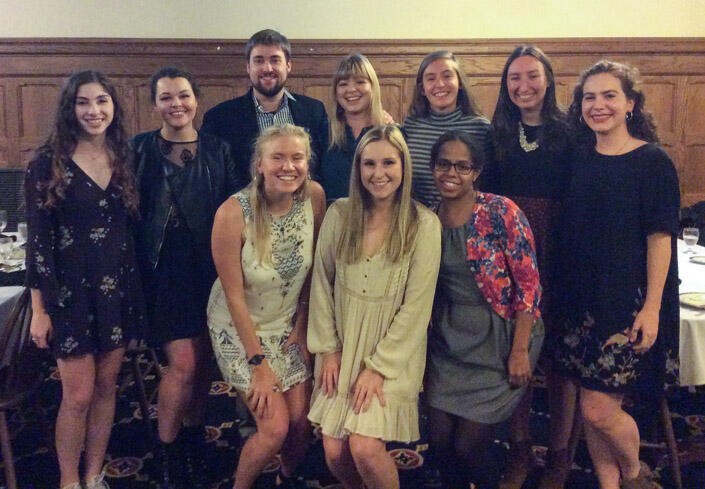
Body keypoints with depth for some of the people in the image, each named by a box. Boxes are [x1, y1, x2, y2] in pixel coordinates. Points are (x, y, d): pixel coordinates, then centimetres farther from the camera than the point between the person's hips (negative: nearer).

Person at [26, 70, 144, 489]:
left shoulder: (126, 159, 5)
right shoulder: (48, 163, -7)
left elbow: (135, 227, 8)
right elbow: (38, 238, -8)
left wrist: (139, 292, 5)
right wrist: (40, 308, -9)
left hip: (119, 288, 4)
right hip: (71, 292, -4)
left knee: (106, 387, 13)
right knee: (78, 396, 2)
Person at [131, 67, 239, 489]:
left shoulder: (218, 150, 5)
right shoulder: (139, 149, 2)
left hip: (207, 266, 2)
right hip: (163, 268, -2)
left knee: (202, 361, 10)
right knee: (184, 362, -6)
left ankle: (194, 443, 32)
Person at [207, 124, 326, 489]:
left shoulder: (314, 195, -14)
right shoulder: (233, 213, -25)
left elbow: (313, 265, 0)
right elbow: (234, 295, -18)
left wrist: (302, 323, -1)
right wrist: (259, 364, -13)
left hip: (289, 323, 4)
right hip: (240, 326, -4)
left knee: (302, 421, 3)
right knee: (275, 428, -7)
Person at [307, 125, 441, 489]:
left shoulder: (423, 224, -11)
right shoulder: (339, 214, -2)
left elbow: (416, 305, -11)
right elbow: (321, 283, 3)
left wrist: (379, 367, -11)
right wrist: (327, 349, 1)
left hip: (393, 352, -3)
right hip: (342, 348, 3)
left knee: (364, 448, -15)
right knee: (334, 453, 0)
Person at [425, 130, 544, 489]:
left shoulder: (501, 213, -12)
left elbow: (528, 285, -12)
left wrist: (520, 352, -14)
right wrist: (423, 348, 9)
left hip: (497, 338, -4)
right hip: (448, 339, 4)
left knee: (468, 446, -2)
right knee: (438, 441, 4)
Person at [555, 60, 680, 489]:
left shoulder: (652, 162, -6)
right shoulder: (580, 160, 8)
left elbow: (660, 239, -9)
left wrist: (651, 308, -14)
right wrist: (564, 299, 8)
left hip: (628, 302, -5)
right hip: (581, 300, 5)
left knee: (599, 408, -4)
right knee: (591, 408, 10)